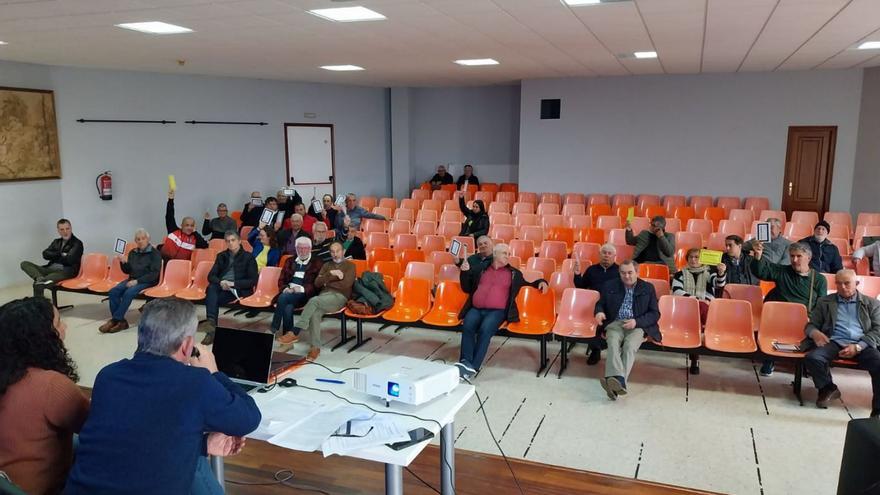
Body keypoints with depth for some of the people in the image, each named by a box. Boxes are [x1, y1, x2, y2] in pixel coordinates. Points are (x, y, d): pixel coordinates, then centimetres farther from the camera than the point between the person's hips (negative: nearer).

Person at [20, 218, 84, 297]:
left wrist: (54, 257, 4)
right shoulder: (56, 242, 23)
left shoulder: (77, 243, 1)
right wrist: (60, 254, -4)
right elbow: (45, 254, 8)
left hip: (66, 271, -8)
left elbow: (69, 260, -12)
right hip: (51, 269, 8)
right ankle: (40, 279, -37)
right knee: (24, 264, -14)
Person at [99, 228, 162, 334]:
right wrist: (123, 263, -3)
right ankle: (121, 321, -21)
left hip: (147, 281, -6)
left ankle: (115, 320, -21)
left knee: (128, 293, -32)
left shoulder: (154, 253, -4)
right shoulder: (132, 253, 14)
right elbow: (127, 271, 18)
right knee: (113, 291, -21)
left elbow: (154, 274, -12)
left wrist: (137, 281, -20)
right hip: (132, 279, 6)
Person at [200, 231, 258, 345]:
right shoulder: (221, 256, 20)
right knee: (211, 288, -33)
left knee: (212, 299, -30)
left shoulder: (248, 257, 6)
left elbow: (253, 281, -1)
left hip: (238, 289, -4)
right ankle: (211, 322, -49)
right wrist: (221, 282, -10)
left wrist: (233, 283, -13)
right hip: (221, 286, 4)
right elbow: (211, 276, 14)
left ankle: (211, 330, -38)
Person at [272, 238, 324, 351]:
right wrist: (286, 288, -6)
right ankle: (288, 338, -27)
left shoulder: (317, 263, 7)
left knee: (283, 297, -32)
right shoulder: (290, 261, 23)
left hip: (305, 295, -4)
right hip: (288, 293, 4)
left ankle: (273, 330, -24)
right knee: (288, 307, -31)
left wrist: (301, 289, -17)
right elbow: (281, 280, 17)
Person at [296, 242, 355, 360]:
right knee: (315, 313, -30)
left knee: (314, 301, -32)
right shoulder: (327, 265, 24)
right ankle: (315, 347, -27)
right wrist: (331, 274, -2)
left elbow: (346, 284, -6)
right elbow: (317, 283, 12)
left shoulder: (350, 265, 9)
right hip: (323, 295, 4)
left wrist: (327, 282, 3)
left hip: (339, 296, -4)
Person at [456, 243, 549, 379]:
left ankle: (474, 367, -35)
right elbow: (467, 288, 21)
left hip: (497, 311, -1)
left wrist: (541, 282, 8)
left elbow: (529, 285, 27)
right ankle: (465, 363, -37)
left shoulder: (514, 274, 18)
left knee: (485, 329, -33)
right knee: (467, 326, -31)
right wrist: (465, 272, 6)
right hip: (475, 309, 2)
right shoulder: (479, 268, 18)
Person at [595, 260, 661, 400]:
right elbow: (600, 303, 22)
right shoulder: (610, 286, 13)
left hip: (638, 325, -1)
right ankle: (618, 380, -51)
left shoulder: (648, 288, 9)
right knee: (613, 344, -32)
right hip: (615, 323, 1)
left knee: (630, 346, -32)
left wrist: (636, 321, -12)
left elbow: (655, 314, 6)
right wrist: (599, 312, -4)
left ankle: (617, 382, -48)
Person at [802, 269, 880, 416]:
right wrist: (815, 332, -10)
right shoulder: (824, 302, 20)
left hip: (861, 345, -1)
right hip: (833, 342, 1)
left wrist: (858, 346, -12)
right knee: (812, 358, -30)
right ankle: (828, 389, -1)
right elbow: (810, 325, 17)